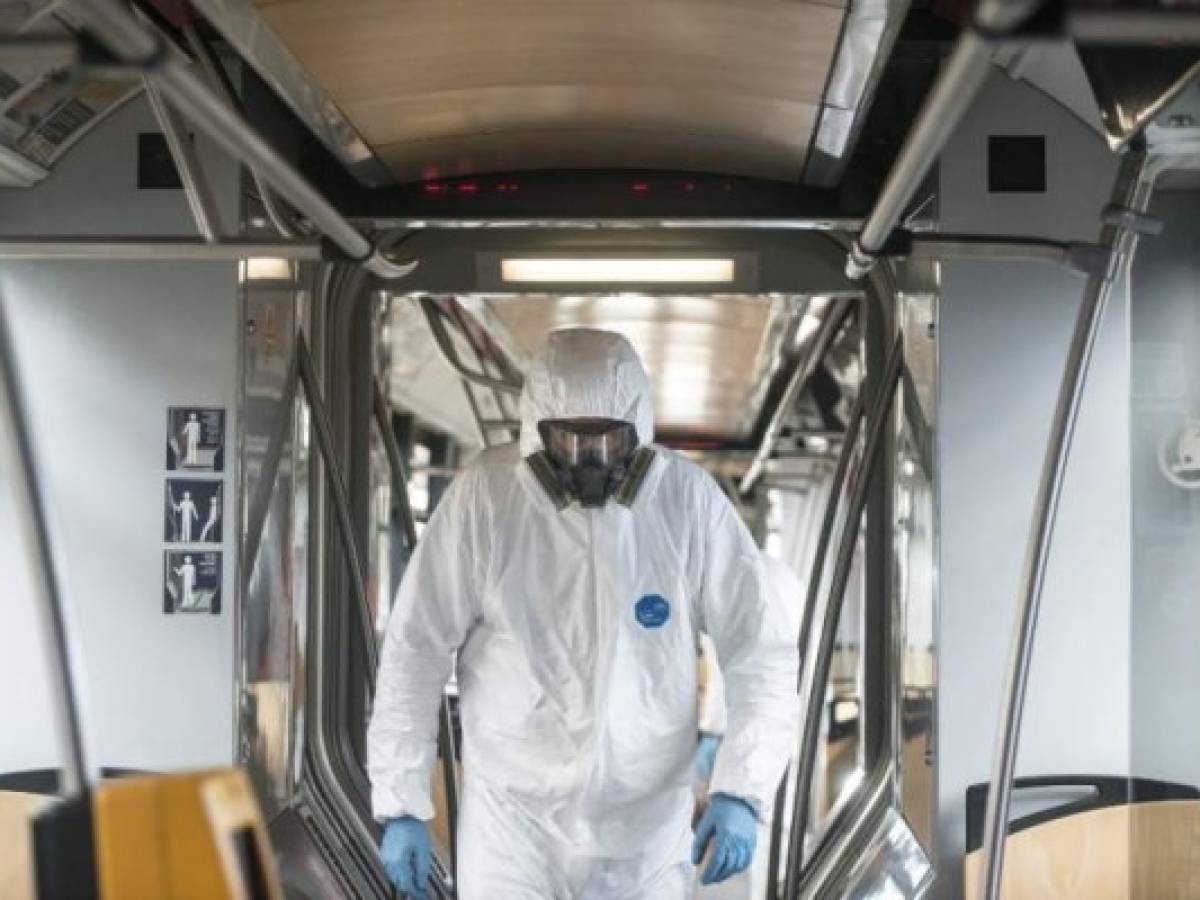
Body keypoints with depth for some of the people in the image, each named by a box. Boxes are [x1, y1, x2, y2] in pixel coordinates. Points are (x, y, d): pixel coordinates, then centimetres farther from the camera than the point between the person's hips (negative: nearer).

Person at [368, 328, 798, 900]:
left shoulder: (687, 499, -12)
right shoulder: (484, 496, -14)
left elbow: (763, 651, -9)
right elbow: (415, 650, -8)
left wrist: (742, 792, -20)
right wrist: (401, 806, -9)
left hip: (645, 824, 1)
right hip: (513, 818, -1)